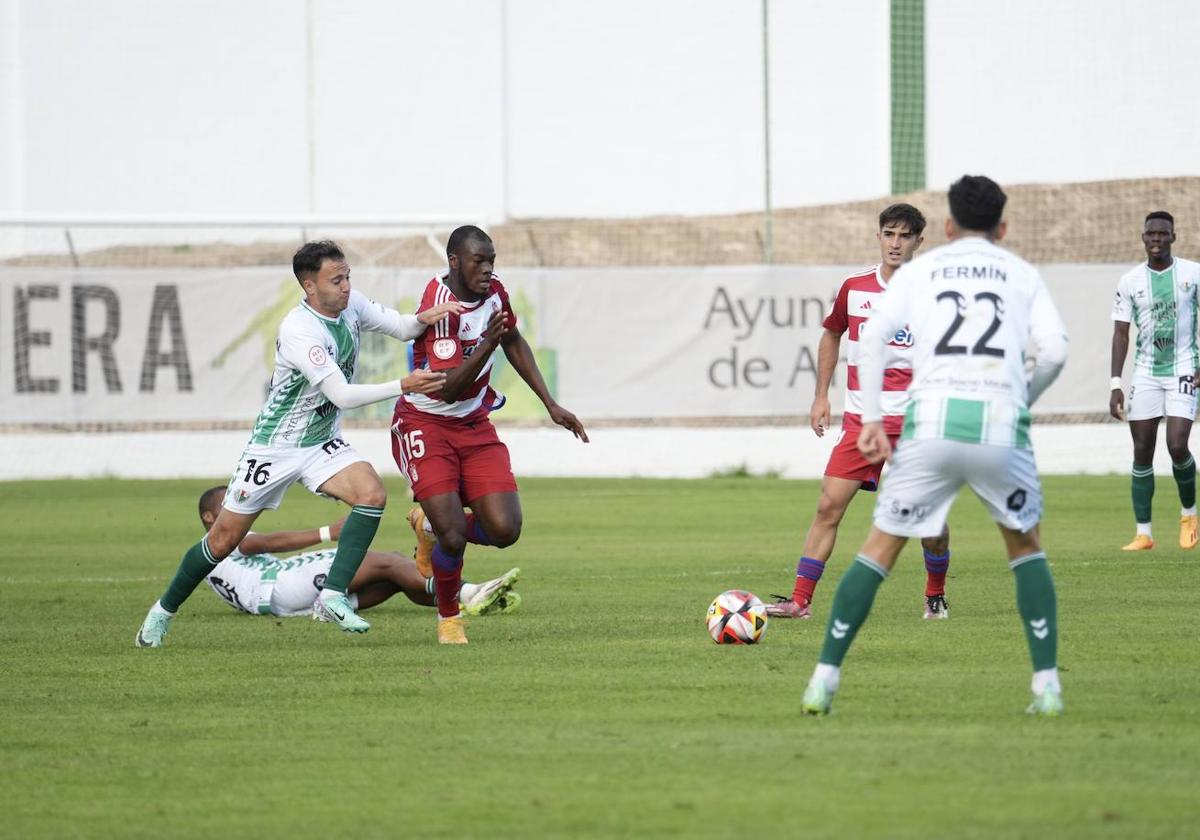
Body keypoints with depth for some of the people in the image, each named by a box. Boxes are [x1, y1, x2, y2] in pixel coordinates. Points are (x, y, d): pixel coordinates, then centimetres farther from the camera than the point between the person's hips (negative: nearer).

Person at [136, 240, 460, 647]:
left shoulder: (351, 305, -6)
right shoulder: (298, 331, -29)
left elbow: (401, 328, 5)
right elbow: (343, 395, -32)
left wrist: (424, 318, -18)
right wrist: (403, 386, -36)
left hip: (323, 444, 6)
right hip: (274, 445, -6)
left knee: (372, 494, -23)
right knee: (224, 539, 2)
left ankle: (333, 595, -20)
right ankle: (163, 611, 23)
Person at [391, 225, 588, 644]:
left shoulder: (494, 293, -2)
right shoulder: (441, 307, -24)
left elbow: (514, 343, 19)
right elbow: (448, 389, -30)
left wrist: (551, 405, 15)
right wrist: (487, 344, -42)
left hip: (474, 426, 6)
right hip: (425, 425, -6)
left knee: (504, 530, -10)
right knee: (454, 536, -18)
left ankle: (432, 527, 22)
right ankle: (448, 618, 11)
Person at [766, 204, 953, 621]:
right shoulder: (854, 287, 4)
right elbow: (832, 334, 20)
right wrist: (821, 395, 14)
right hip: (861, 420, 2)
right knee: (829, 506, -8)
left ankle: (936, 596, 24)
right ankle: (800, 600, -6)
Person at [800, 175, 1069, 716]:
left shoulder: (921, 269, 18)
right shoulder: (1022, 274, 17)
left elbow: (872, 336, 4)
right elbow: (1053, 350, 2)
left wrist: (872, 421, 6)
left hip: (932, 422, 0)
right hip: (1000, 423, 0)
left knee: (880, 546, 11)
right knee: (1025, 545, 21)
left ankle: (824, 679, 3)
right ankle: (1047, 686, 10)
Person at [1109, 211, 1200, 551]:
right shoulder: (1130, 281, 1)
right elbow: (1121, 334, 3)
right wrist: (1115, 384, -4)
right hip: (1145, 373, 2)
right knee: (1142, 453, 0)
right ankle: (1143, 533, 6)